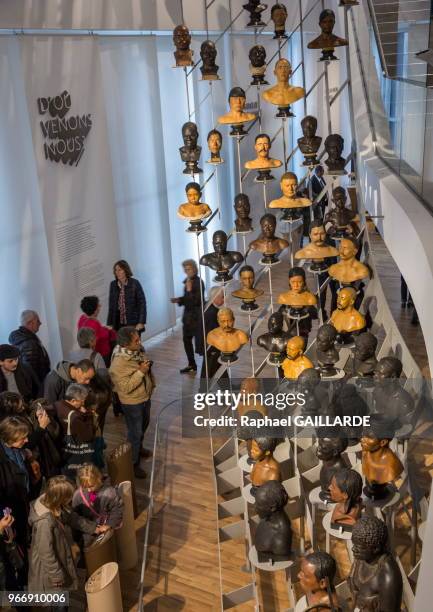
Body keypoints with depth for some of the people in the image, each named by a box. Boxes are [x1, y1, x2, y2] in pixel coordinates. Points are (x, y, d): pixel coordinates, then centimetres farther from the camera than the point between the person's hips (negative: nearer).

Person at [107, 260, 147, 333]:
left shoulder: (134, 283, -5)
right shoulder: (113, 284, 7)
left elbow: (142, 303, -6)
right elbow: (111, 306, 11)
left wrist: (141, 323, -12)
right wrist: (109, 324, 8)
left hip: (133, 324, -3)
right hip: (118, 324, 3)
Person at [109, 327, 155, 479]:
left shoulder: (138, 350, -9)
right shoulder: (118, 363, -33)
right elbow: (125, 387, -32)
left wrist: (151, 383, 9)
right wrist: (140, 372, -34)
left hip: (144, 397, 8)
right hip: (132, 402, -8)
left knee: (144, 424, 28)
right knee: (135, 432, 7)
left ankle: (138, 448, 53)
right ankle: (133, 463, 27)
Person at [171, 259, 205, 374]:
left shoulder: (199, 282, -15)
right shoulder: (187, 282, 8)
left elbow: (197, 300, -21)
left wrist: (189, 290, -29)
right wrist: (178, 300, 2)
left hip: (197, 316, -8)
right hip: (188, 315, 8)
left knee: (200, 341, -6)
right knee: (187, 340, 14)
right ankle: (191, 365, 26)